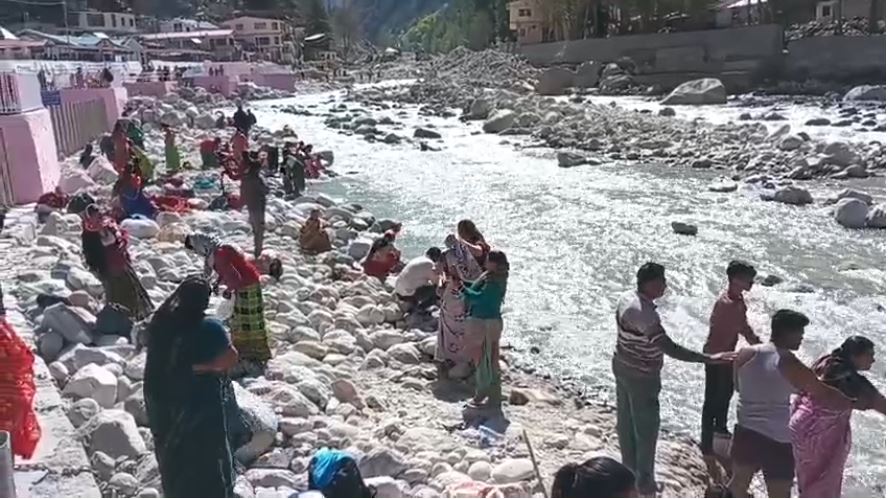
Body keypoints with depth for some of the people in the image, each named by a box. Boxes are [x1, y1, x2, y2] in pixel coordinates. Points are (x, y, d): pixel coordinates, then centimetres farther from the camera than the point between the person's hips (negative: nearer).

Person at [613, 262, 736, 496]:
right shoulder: (646, 314, -32)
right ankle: (644, 480, 22)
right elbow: (670, 349, -36)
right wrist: (709, 358, -35)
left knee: (626, 421, 21)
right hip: (641, 377, -9)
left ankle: (630, 469, 38)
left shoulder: (627, 298, -4)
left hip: (622, 367, 9)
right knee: (646, 428, 8)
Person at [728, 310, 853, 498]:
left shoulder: (745, 354, 0)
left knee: (739, 481, 25)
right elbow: (825, 395, -12)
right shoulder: (789, 364, -14)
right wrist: (853, 403, 2)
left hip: (745, 432, 6)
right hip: (777, 440, -5)